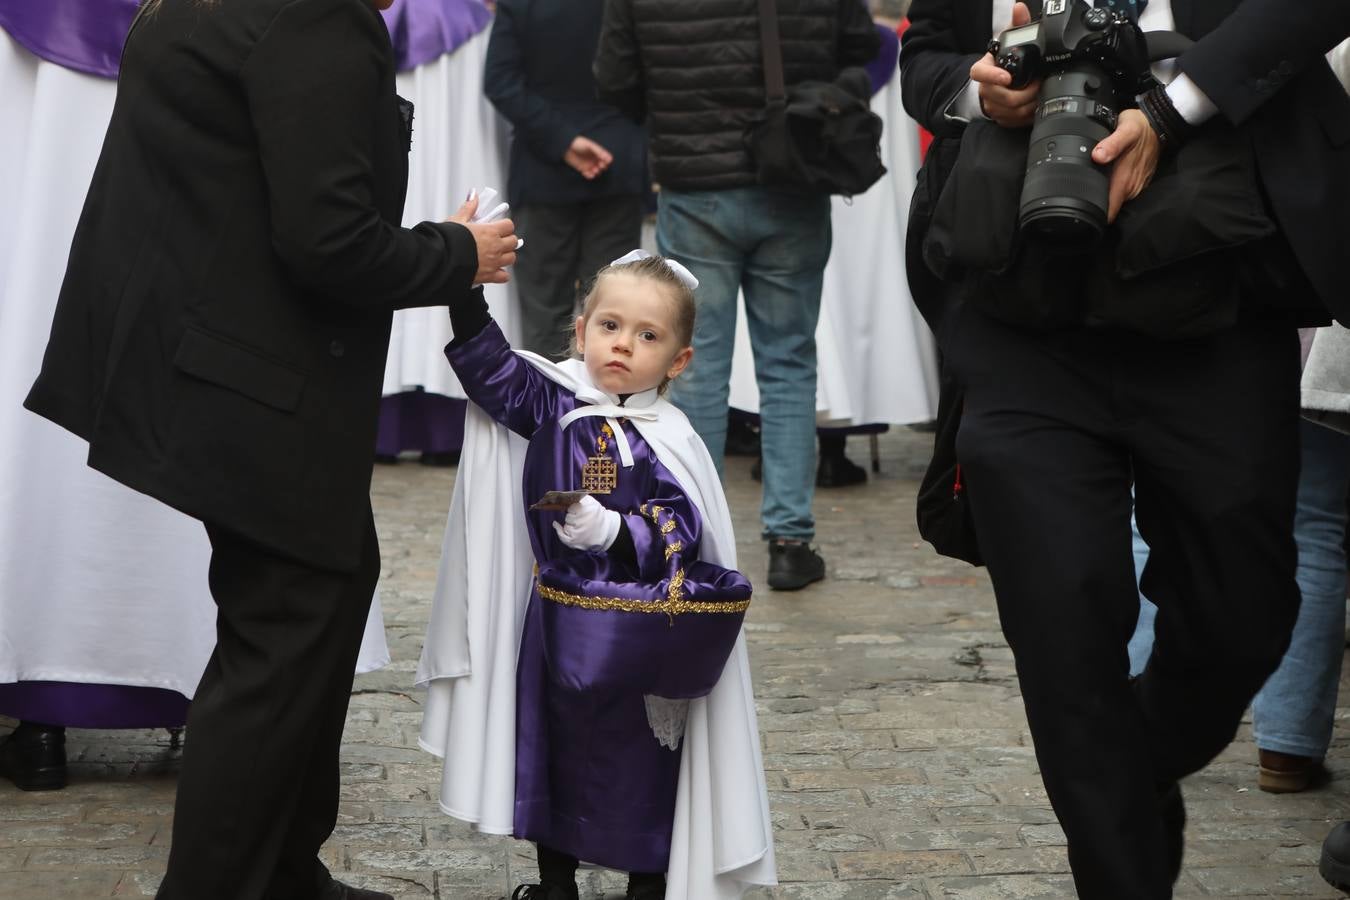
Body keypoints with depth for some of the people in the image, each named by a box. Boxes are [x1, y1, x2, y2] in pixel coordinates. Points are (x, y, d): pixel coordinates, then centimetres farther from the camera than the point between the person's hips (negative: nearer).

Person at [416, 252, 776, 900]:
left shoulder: (669, 444, -13)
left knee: (640, 753, 7)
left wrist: (612, 529, -32)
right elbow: (491, 367, -6)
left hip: (640, 632, -4)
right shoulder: (553, 404, -2)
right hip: (557, 617, 4)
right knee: (550, 743, 14)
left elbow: (681, 528, -19)